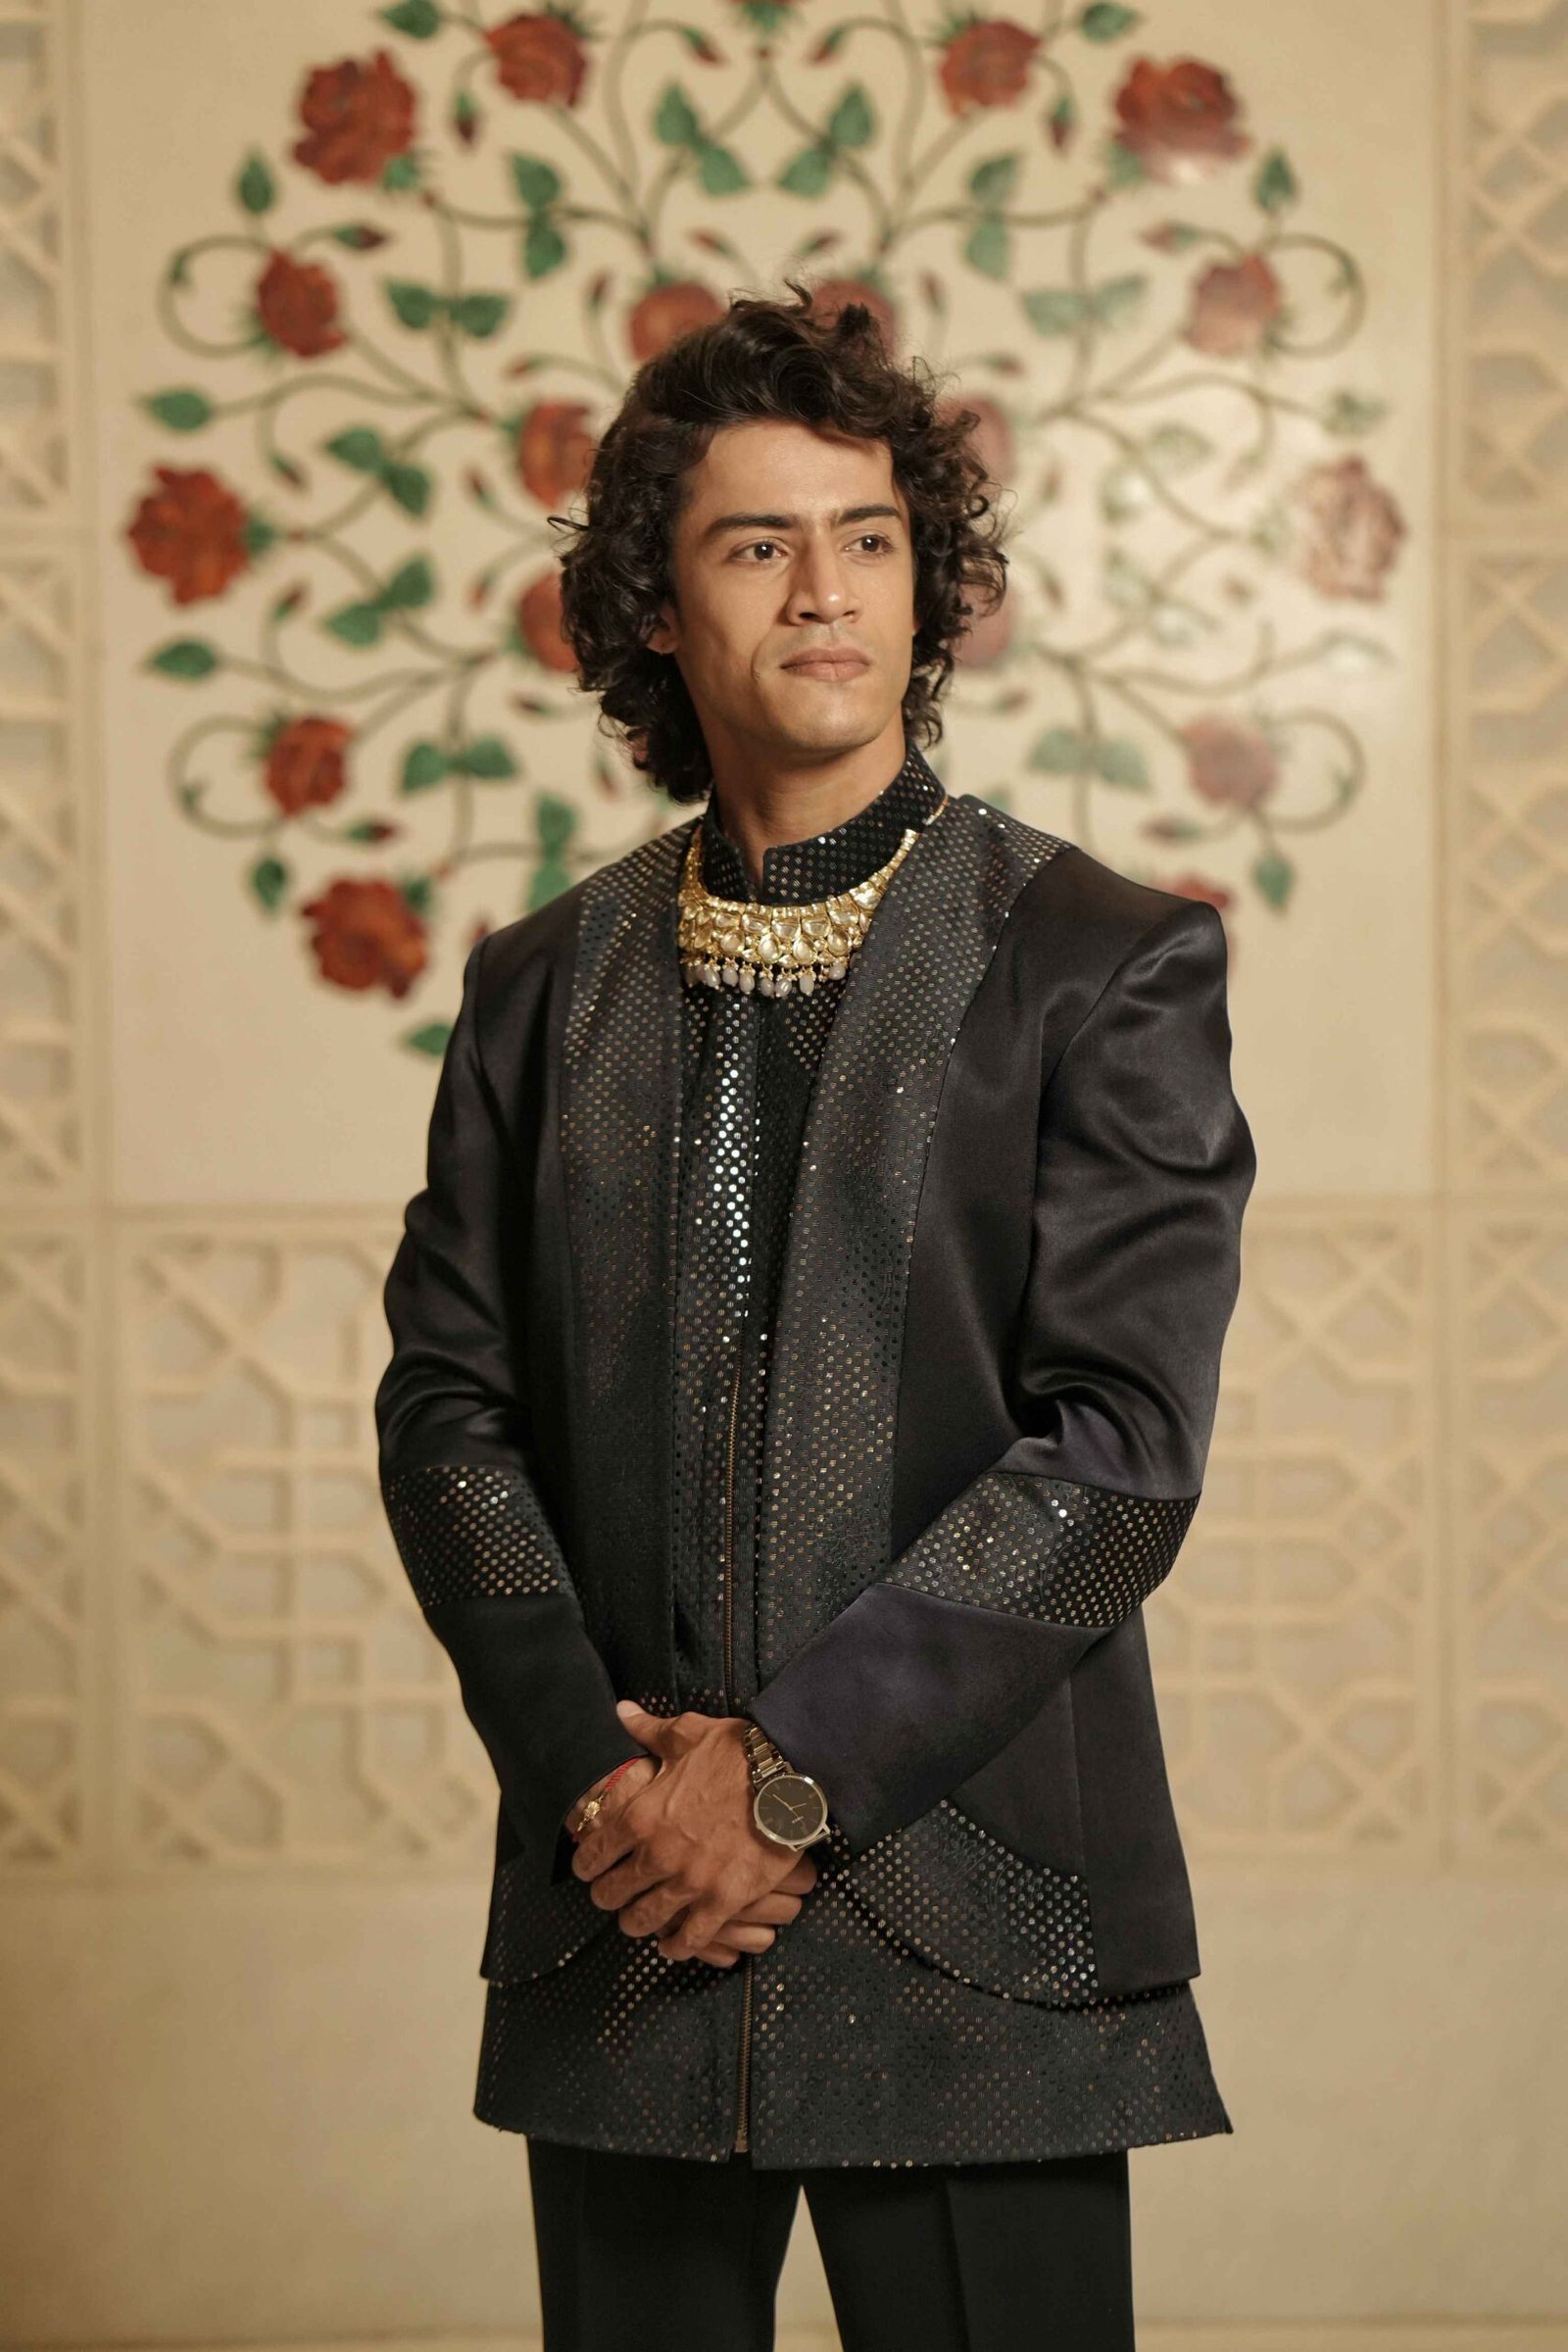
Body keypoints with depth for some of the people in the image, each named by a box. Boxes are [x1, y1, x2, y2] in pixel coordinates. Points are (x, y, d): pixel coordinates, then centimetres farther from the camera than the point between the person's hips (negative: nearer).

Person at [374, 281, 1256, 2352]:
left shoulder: (1102, 959, -2)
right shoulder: (546, 981, 10)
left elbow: (1120, 1446, -9)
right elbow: (448, 1401, 7)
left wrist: (795, 1773, -14)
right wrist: (589, 1762, -8)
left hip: (973, 1922, -3)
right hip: (620, 1917, 3)